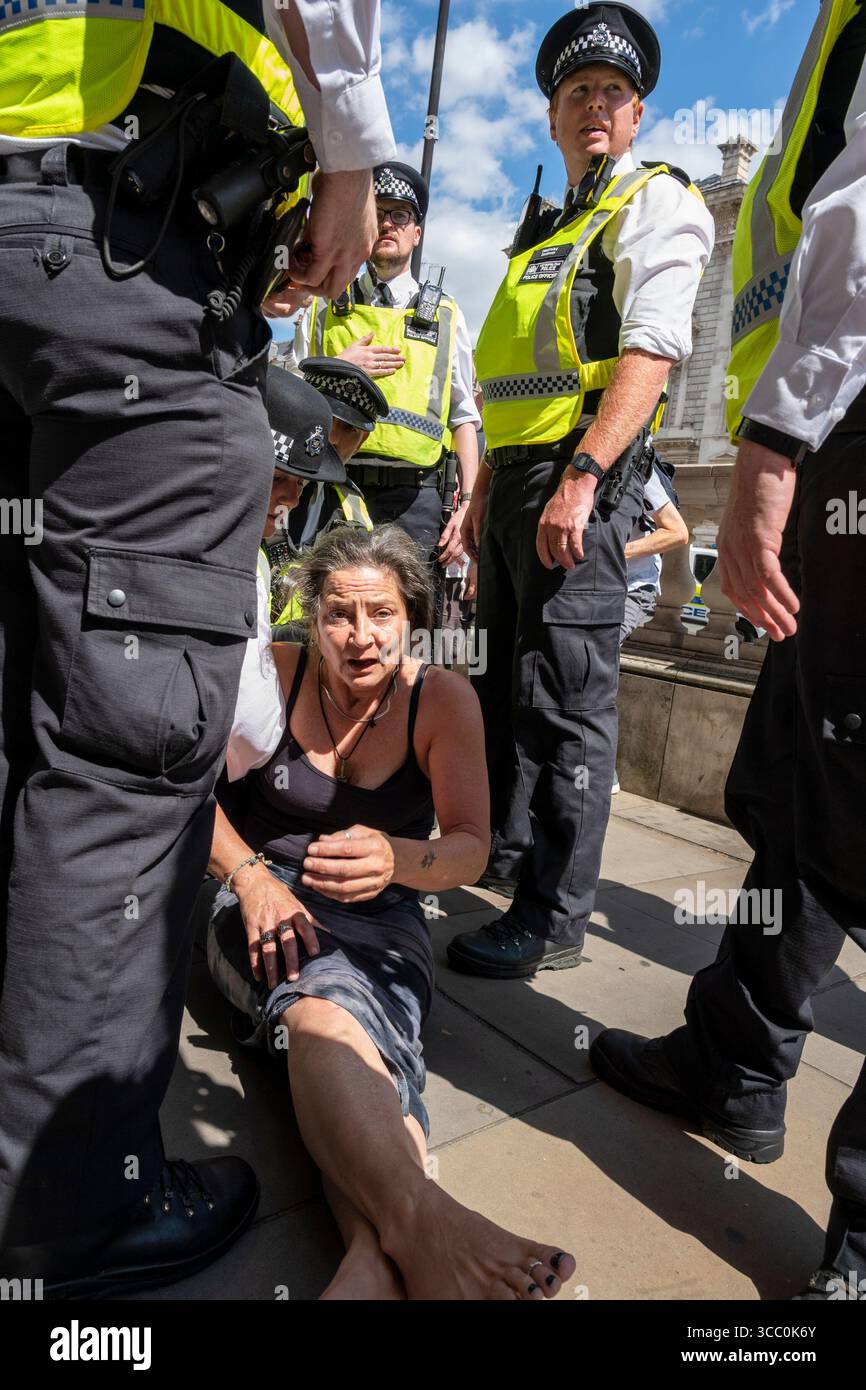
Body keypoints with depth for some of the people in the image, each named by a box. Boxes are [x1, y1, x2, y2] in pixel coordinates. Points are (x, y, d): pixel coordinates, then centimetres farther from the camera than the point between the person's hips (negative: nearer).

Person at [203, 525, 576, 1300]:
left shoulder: (443, 698, -6)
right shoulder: (276, 674, -6)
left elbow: (472, 848, -11)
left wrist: (395, 859, -34)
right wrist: (250, 876, -17)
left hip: (384, 917, 1)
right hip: (267, 901, 0)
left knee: (370, 1029, -37)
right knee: (319, 1000, -38)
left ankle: (375, 1259, -54)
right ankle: (422, 1218, -55)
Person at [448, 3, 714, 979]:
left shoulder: (656, 202, 4)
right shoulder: (545, 231, 28)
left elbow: (652, 349, -13)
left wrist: (583, 475, -24)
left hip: (584, 473, -9)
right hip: (518, 473, 9)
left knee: (566, 700, -10)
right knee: (506, 678, 13)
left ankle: (553, 918, -3)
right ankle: (506, 848, 28)